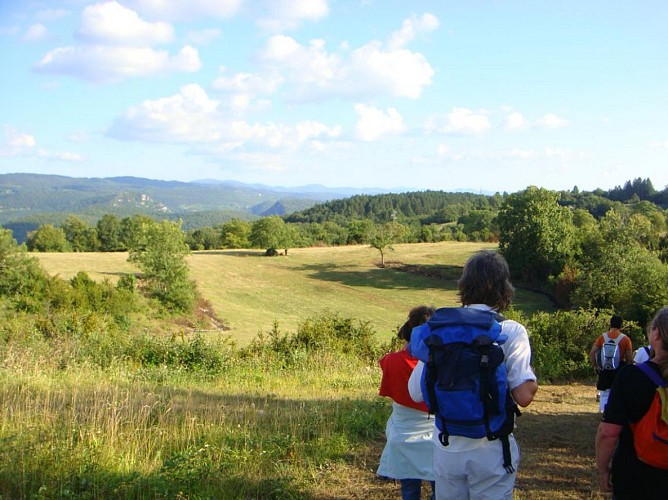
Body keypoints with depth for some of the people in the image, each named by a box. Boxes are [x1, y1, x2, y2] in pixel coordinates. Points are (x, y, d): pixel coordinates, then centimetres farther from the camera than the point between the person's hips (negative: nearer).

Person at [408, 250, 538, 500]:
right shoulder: (510, 331, -10)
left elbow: (416, 393, -1)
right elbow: (523, 395, -17)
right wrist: (533, 379, 4)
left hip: (446, 449, 3)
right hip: (490, 451, -3)